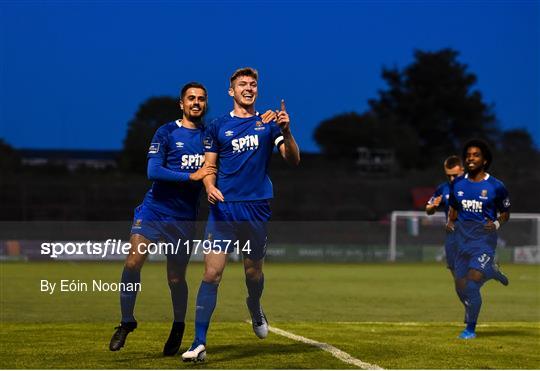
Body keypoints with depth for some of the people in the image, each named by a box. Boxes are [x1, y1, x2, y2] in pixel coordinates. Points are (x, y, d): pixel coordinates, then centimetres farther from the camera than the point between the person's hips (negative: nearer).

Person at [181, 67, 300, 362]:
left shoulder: (268, 123, 6)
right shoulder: (218, 126, 7)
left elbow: (293, 160, 0)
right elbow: (209, 165, 10)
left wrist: (286, 132, -17)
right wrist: (209, 186, -11)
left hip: (257, 208, 1)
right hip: (224, 207, -1)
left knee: (254, 272, 12)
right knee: (212, 273, -12)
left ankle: (255, 308, 47)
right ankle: (199, 343, -14)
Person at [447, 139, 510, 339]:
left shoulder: (496, 186, -7)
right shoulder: (457, 184, 5)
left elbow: (505, 212, 4)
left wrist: (497, 224, -14)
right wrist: (450, 221, 1)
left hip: (484, 238, -5)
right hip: (463, 238, 5)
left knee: (472, 282, -17)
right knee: (461, 284, 6)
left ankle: (470, 328, -7)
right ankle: (491, 272, 36)